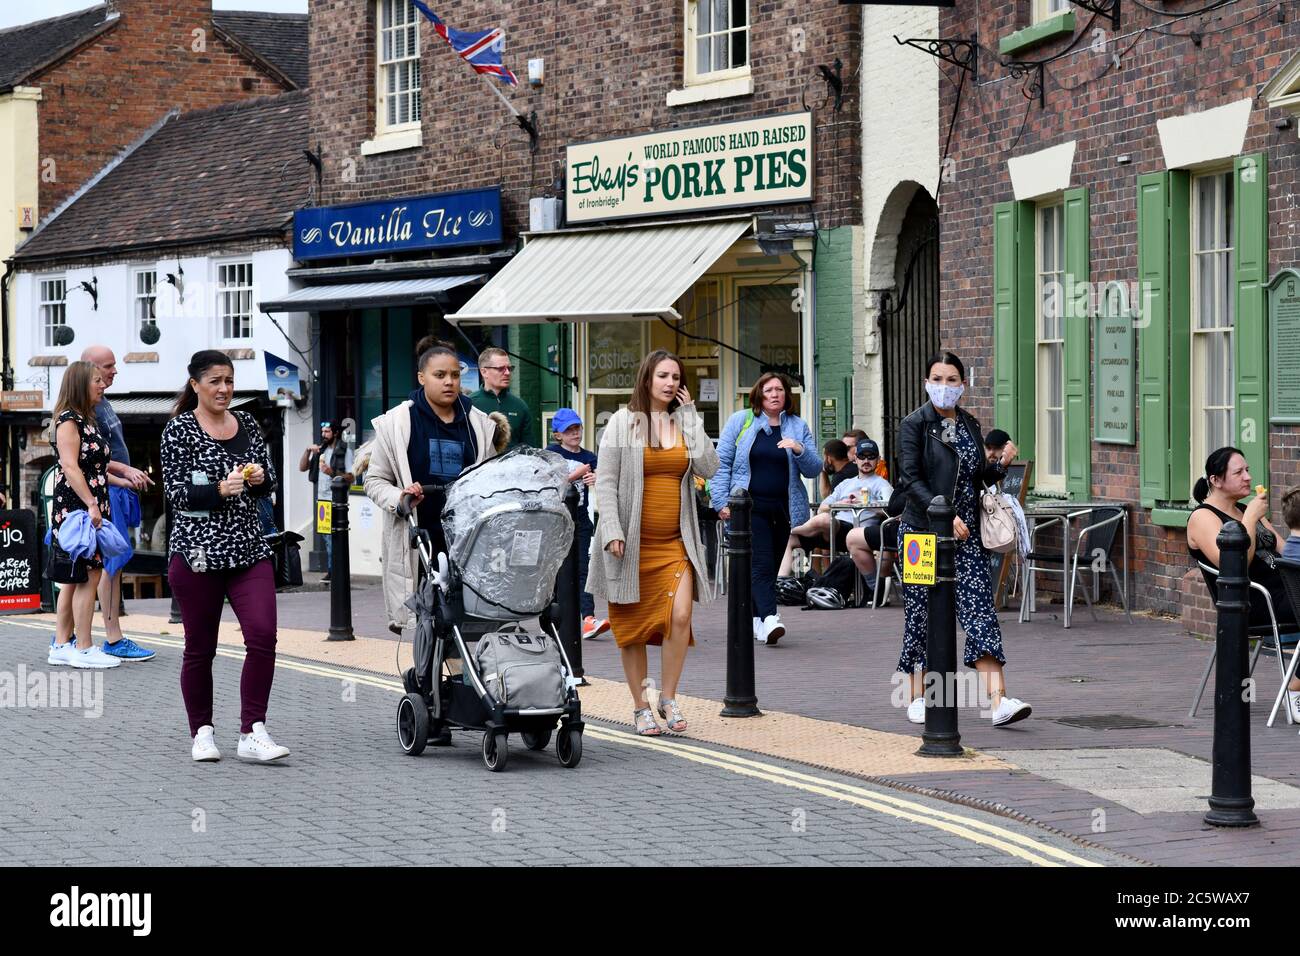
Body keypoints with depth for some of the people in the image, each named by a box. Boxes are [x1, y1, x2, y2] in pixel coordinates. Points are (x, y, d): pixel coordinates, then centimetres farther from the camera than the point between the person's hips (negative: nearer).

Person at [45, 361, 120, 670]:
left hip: (89, 508, 10)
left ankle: (62, 645, 14)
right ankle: (83, 649, -7)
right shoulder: (68, 420, -11)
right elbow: (70, 466, -19)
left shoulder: (88, 421, 17)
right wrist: (91, 504, -23)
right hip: (75, 507, -10)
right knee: (89, 575, -9)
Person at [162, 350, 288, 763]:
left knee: (263, 636, -11)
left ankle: (252, 733, -8)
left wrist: (259, 477, -4)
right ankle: (202, 733, 18)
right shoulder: (179, 430, -2)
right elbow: (175, 492, -7)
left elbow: (269, 483, 18)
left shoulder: (247, 424, 12)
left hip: (249, 548, 4)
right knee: (199, 647, 5)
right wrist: (220, 489, -19)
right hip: (197, 551, -4)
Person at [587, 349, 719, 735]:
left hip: (676, 541, 2)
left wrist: (690, 416, -3)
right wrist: (612, 531, -13)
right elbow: (605, 483, -3)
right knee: (633, 624, 3)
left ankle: (668, 698, 3)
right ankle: (641, 707, 14)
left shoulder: (684, 423, 11)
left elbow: (708, 467, -4)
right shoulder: (622, 422, 1)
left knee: (680, 616, -13)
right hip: (632, 541, -2)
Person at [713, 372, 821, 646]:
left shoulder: (798, 427, 11)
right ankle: (769, 618, -27)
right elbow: (722, 462, 4)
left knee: (770, 566, 7)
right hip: (750, 507, -3)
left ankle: (755, 620, 17)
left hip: (783, 508, 3)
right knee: (761, 563, -15)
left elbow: (814, 469, 7)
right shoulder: (740, 422, 5)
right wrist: (722, 501, -5)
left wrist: (799, 450, -13)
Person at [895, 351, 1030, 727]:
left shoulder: (969, 424, 13)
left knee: (980, 611, -7)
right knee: (922, 615, 2)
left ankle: (999, 700, -16)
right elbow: (910, 480, -11)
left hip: (967, 533, 4)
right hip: (923, 532, -4)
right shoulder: (914, 424, -3)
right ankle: (918, 698, 16)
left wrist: (1001, 464, 0)